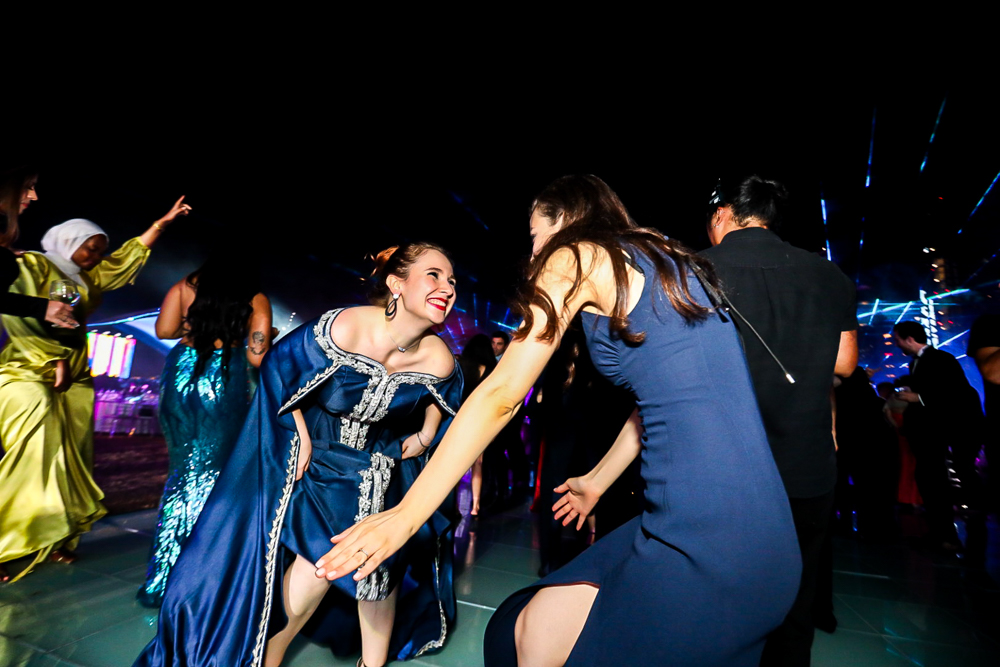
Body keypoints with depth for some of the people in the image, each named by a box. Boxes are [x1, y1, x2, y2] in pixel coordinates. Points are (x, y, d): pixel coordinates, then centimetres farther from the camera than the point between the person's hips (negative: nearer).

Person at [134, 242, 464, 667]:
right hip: (315, 455, -3)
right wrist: (301, 436, -10)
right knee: (320, 557, -9)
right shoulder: (344, 328, -32)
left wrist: (426, 435, -5)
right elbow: (278, 367, -13)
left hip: (380, 466, 3)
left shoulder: (439, 361, -22)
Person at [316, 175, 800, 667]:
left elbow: (500, 395, -9)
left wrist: (407, 513, -3)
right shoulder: (667, 266, 19)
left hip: (705, 544, -8)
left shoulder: (575, 257, -3)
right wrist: (596, 481, 34)